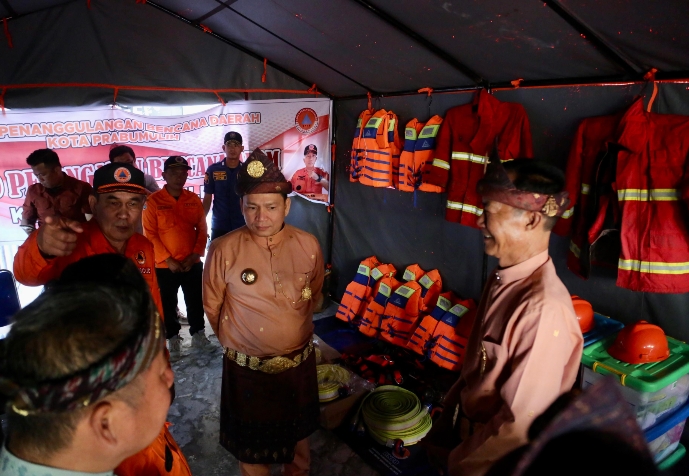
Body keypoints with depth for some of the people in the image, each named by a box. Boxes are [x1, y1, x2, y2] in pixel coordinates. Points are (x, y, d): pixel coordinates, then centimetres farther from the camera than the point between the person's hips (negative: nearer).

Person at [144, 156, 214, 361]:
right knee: (168, 305, 9)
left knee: (196, 301, 14)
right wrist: (169, 260, -14)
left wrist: (195, 256, -8)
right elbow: (150, 234, -10)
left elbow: (202, 230, 3)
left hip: (193, 264, 3)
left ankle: (198, 335, 30)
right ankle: (173, 340, 25)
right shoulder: (153, 201, -8)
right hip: (165, 266, -3)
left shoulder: (194, 199, 3)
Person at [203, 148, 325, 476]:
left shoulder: (308, 245, -10)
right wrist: (233, 342, 8)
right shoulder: (224, 250, -19)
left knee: (297, 435, 27)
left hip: (300, 363, 3)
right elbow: (212, 307, -3)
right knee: (253, 448, 19)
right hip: (248, 369, -2)